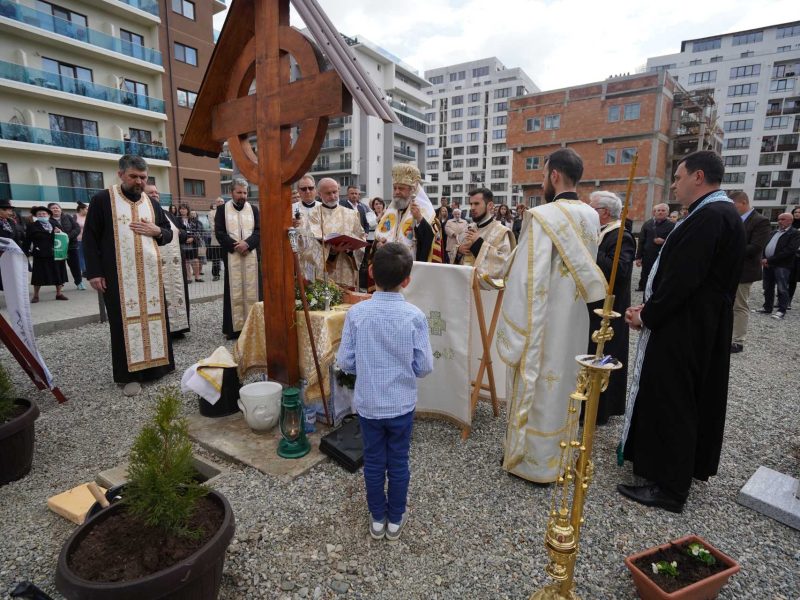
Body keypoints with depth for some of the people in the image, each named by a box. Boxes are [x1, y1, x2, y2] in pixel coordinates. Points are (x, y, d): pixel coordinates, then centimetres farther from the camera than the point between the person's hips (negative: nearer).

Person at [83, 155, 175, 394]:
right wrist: (94, 272, -9)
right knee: (125, 320, -1)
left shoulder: (152, 203, 12)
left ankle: (158, 363, 19)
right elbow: (90, 238, -1)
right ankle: (130, 374, 7)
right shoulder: (102, 200, 0)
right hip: (118, 275, -4)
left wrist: (156, 231, -5)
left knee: (154, 315, 7)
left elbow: (168, 234, 18)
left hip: (150, 273, 4)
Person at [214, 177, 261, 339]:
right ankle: (234, 327, 4)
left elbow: (259, 230, 2)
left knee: (252, 289, 2)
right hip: (232, 255, -2)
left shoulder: (253, 209, 10)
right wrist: (235, 246, -13)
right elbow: (219, 232, -2)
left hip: (252, 255, 2)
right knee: (234, 291, 0)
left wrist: (247, 243, -14)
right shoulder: (222, 209, 5)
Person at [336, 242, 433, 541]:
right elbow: (424, 366, -12)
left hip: (367, 404, 1)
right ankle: (395, 520, 37)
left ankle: (377, 518, 38)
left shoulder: (357, 313, -15)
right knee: (398, 463, 19)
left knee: (373, 462, 19)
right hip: (402, 405, 0)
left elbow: (345, 362, -10)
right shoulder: (414, 315, -17)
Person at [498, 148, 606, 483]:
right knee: (565, 383, 20)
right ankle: (561, 453, 38)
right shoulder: (592, 217, 3)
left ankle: (533, 460, 23)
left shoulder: (542, 216, -20)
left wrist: (514, 327, -15)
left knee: (536, 386, 7)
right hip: (575, 319, 7)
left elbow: (528, 278, -22)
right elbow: (586, 268, 10)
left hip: (543, 321, -7)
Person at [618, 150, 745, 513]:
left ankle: (669, 487, 15)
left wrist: (647, 316, -13)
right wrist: (650, 308, 6)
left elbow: (682, 279, -25)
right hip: (702, 327, 10)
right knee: (687, 401, 21)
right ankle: (689, 466, 39)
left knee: (669, 403, 1)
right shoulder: (721, 213, 12)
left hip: (682, 330, -10)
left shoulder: (709, 216, -21)